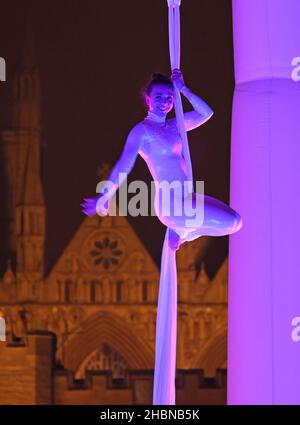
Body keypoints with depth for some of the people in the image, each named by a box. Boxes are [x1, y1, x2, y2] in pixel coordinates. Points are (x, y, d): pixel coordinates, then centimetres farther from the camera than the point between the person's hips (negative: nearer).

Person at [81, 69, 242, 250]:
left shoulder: (174, 125, 15)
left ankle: (181, 232, 11)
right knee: (231, 222, -17)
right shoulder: (142, 130, -7)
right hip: (170, 205, -8)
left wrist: (183, 89, 11)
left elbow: (206, 113, 18)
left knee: (235, 221, 6)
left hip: (186, 199, 8)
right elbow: (125, 164, -20)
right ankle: (181, 230, 2)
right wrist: (105, 197, -28)